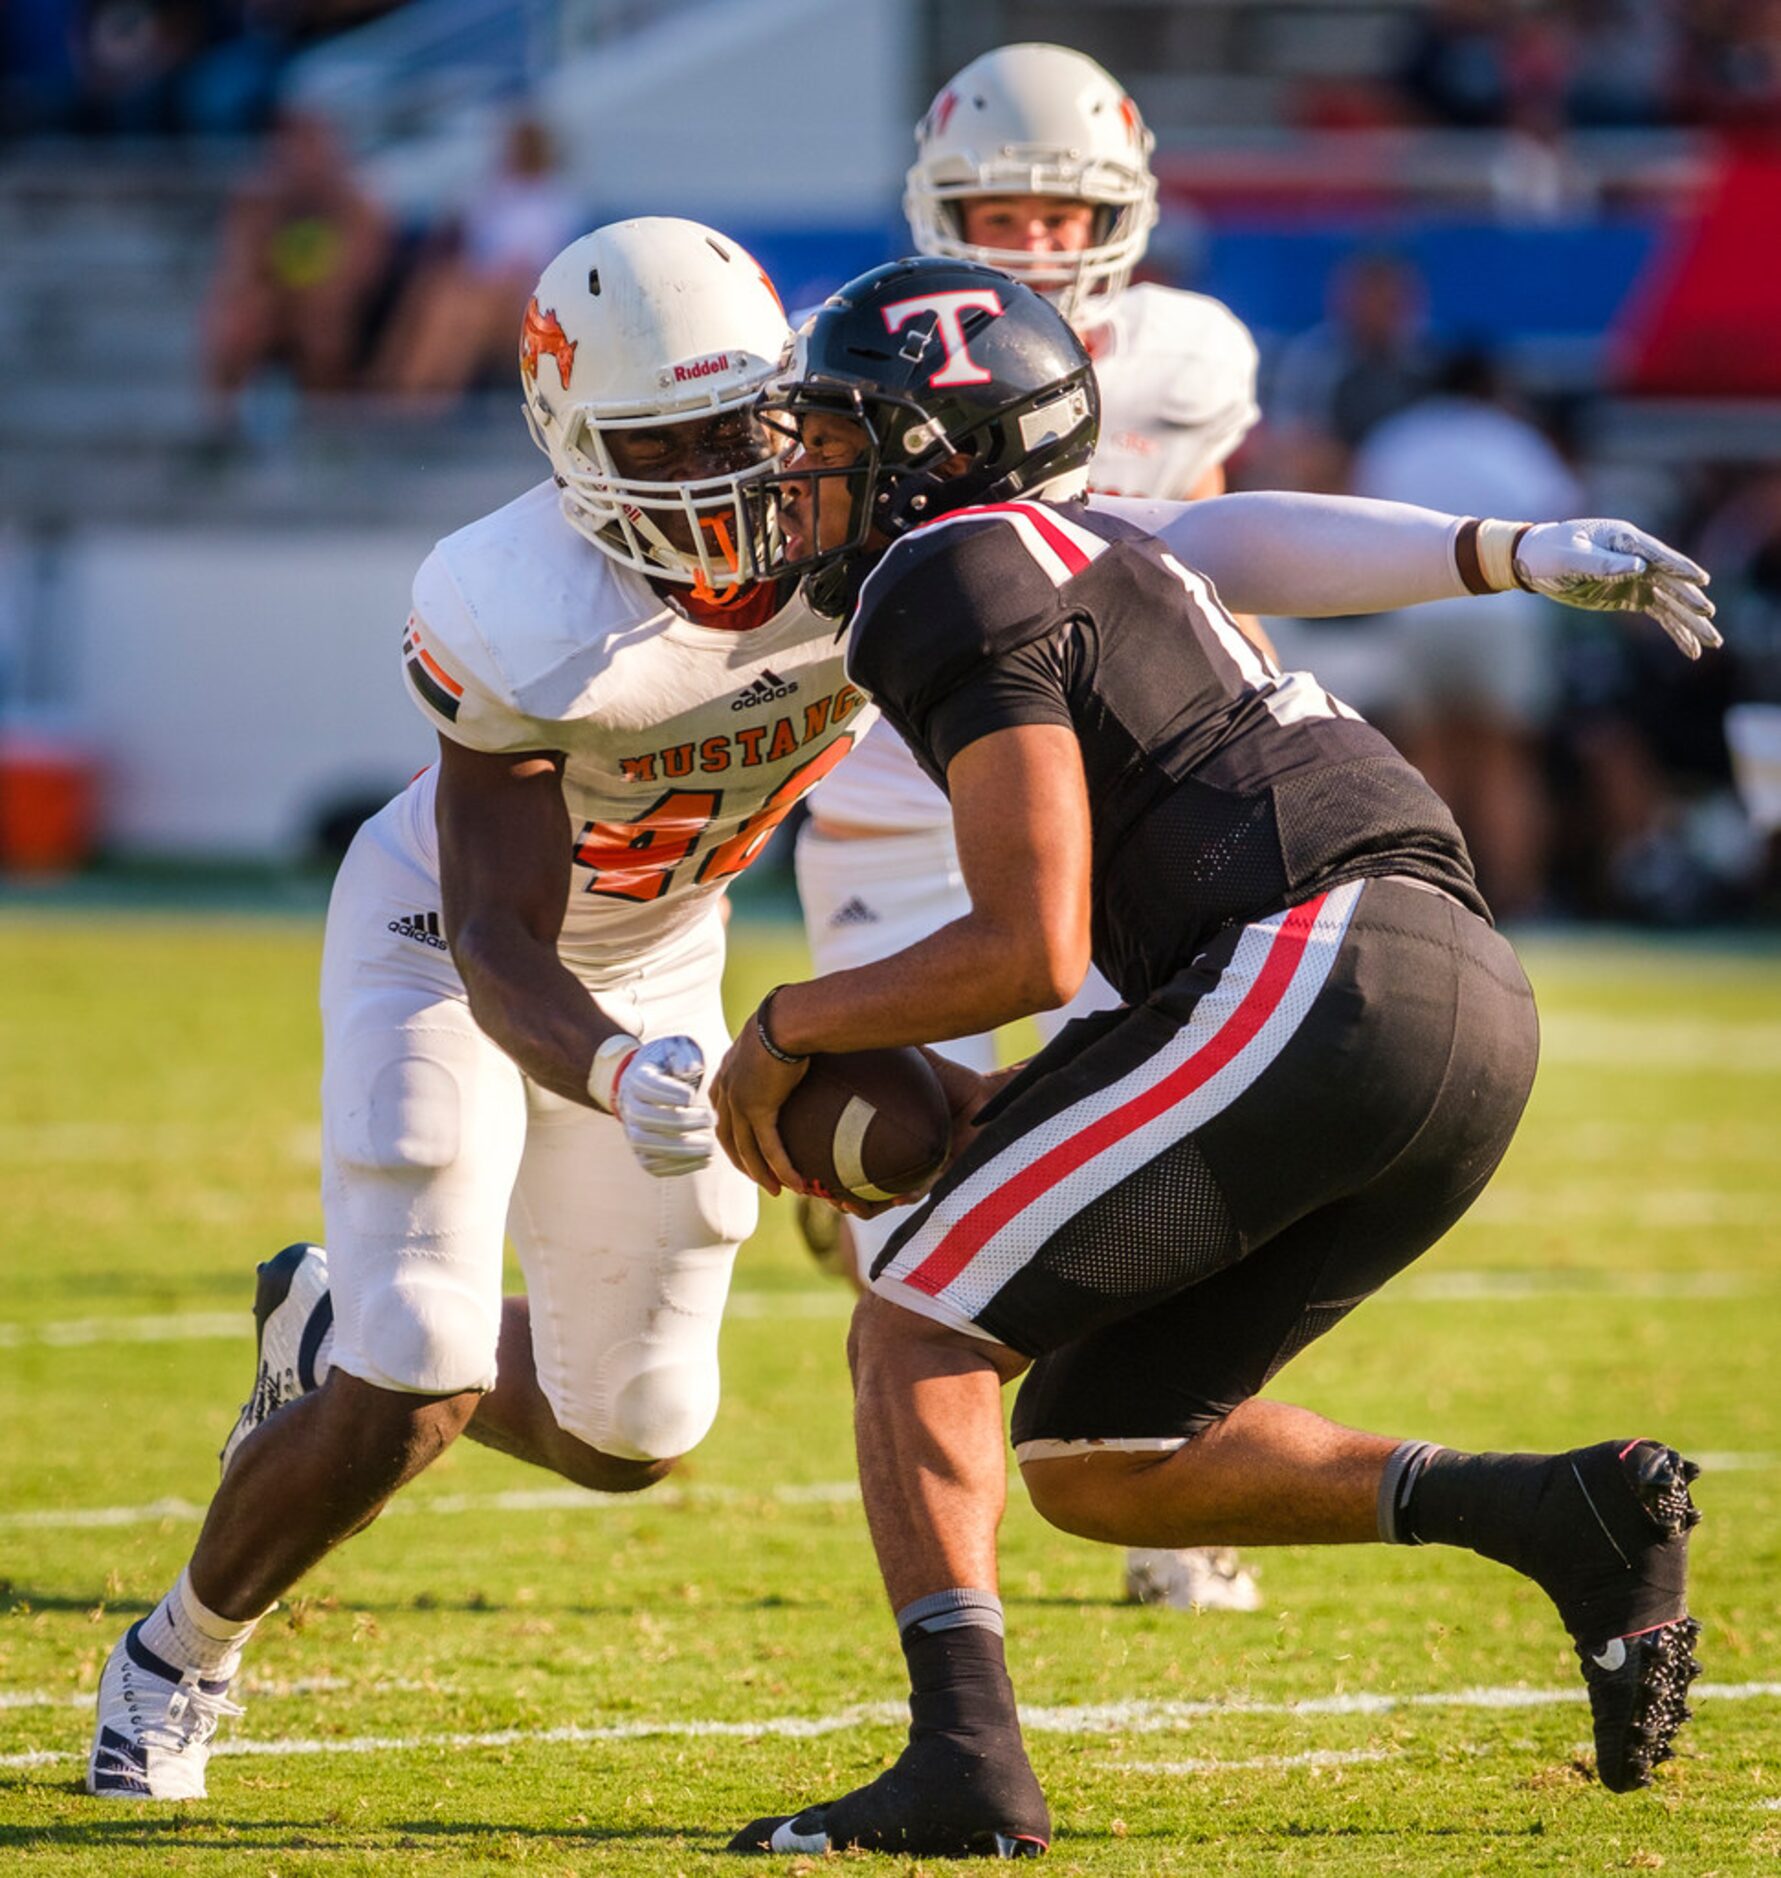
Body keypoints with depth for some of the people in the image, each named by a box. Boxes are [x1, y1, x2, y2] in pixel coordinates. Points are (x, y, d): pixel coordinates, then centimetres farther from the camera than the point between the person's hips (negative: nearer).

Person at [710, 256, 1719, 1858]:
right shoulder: (1095, 561, 28)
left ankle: (962, 1755, -17)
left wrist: (787, 1032, 5)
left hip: (1328, 975, -9)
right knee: (1094, 1464, 15)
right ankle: (1566, 1516, 4)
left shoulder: (963, 583, -2)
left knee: (919, 1336, -2)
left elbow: (1034, 950, -8)